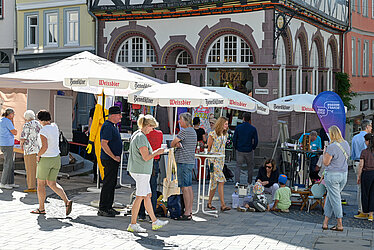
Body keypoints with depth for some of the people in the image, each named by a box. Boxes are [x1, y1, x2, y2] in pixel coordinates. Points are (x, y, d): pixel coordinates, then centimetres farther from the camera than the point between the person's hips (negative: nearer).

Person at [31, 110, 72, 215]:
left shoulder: (43, 131, -20)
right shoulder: (55, 127, 3)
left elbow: (44, 147, -29)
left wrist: (38, 155, -12)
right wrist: (48, 121, 18)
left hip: (45, 159, -7)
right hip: (56, 159, 7)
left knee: (40, 184, 10)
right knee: (52, 184, 14)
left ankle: (41, 209, 17)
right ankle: (67, 201, -5)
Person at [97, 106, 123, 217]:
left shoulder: (112, 126, 16)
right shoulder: (107, 126, -17)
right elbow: (104, 144, -24)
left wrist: (116, 157, 19)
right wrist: (114, 157, -21)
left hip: (114, 159, 11)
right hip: (109, 160, -10)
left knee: (112, 183, 14)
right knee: (108, 184, -7)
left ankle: (108, 207, 21)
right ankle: (102, 209, -2)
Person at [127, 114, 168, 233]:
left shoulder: (136, 135, 12)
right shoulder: (141, 138, -19)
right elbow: (146, 157, -21)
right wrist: (157, 152, -7)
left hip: (136, 170, 10)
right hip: (141, 171, -10)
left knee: (147, 195, 14)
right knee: (140, 197, -4)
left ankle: (155, 222, 20)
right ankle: (133, 225, 2)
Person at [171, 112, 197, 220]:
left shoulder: (184, 131, -13)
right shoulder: (193, 132, 17)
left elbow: (172, 143, -9)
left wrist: (176, 144, 10)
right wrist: (178, 144, -4)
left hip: (183, 162, -10)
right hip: (190, 161, 10)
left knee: (185, 187, -8)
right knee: (189, 187, 11)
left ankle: (187, 213, -7)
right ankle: (190, 211, 15)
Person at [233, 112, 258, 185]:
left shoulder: (238, 127, -4)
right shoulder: (253, 129, -5)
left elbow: (234, 139, -1)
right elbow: (256, 140, -3)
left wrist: (236, 147, 11)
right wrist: (253, 148, 12)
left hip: (239, 151, 0)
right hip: (249, 151, 0)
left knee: (238, 166, 6)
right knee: (250, 167, 15)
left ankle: (237, 181, -10)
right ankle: (250, 183, 22)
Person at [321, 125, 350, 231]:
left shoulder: (332, 147, -19)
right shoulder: (346, 144, 5)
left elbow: (326, 163, -13)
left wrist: (324, 153, 1)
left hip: (332, 175, -7)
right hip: (344, 174, 7)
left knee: (335, 199, 1)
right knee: (330, 197, 16)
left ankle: (339, 225, 6)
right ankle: (325, 222, 18)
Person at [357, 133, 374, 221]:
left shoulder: (364, 152, -10)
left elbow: (361, 166, -8)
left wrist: (358, 177, 1)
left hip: (367, 173, -3)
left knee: (365, 193, 11)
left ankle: (365, 212, 20)